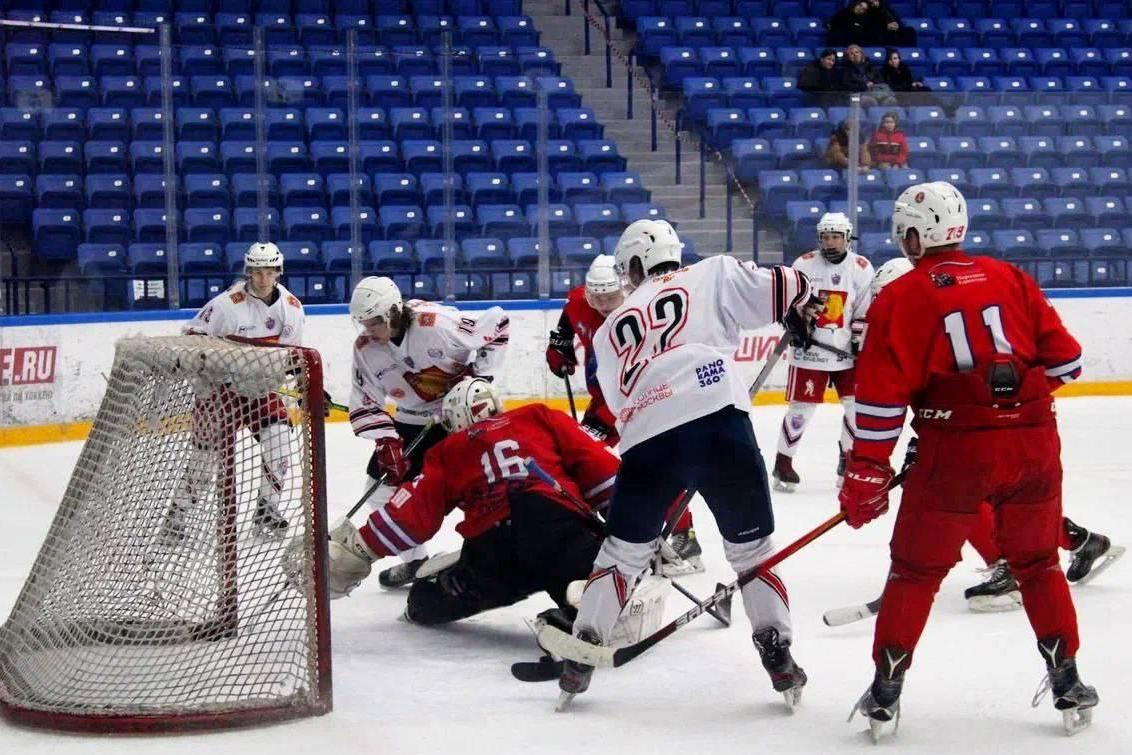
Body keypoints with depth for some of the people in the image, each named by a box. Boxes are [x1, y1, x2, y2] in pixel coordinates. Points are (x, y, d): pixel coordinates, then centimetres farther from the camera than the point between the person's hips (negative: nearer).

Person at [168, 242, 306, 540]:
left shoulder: (292, 308, -1)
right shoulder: (228, 304, -19)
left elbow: (294, 352, 13)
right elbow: (192, 336, -12)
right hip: (222, 386, -4)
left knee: (279, 439, -14)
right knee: (207, 449, -3)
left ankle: (266, 510, 3)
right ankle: (178, 513, 14)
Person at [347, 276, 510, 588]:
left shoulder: (436, 322, -29)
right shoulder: (365, 348, -12)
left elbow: (496, 324, -21)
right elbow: (364, 403, -6)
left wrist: (477, 372, -20)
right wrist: (386, 441, -19)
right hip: (413, 421, 6)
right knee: (383, 485, 3)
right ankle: (414, 559, 20)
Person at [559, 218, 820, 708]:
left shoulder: (610, 330, 29)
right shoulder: (712, 275, 18)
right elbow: (788, 289, 8)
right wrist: (801, 316, 29)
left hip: (648, 439, 2)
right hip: (720, 423, -2)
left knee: (623, 551, 19)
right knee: (751, 547, 15)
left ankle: (580, 658, 15)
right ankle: (778, 656, 9)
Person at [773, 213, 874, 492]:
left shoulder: (861, 268, 0)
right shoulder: (804, 264, -4)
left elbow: (866, 311, 3)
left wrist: (861, 343, -2)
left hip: (846, 351, 2)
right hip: (809, 350, -2)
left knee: (857, 404, 1)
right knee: (802, 406, -3)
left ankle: (848, 460, 18)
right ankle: (783, 462, 7)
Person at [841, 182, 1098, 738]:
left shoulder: (900, 297, 0)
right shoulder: (1012, 280, 11)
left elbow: (881, 396, -6)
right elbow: (1064, 361, 11)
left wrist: (867, 475, -1)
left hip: (956, 449, -3)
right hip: (1033, 441, 3)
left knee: (917, 568, 11)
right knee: (1038, 563, 21)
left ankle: (885, 692, 13)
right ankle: (1068, 684, 22)